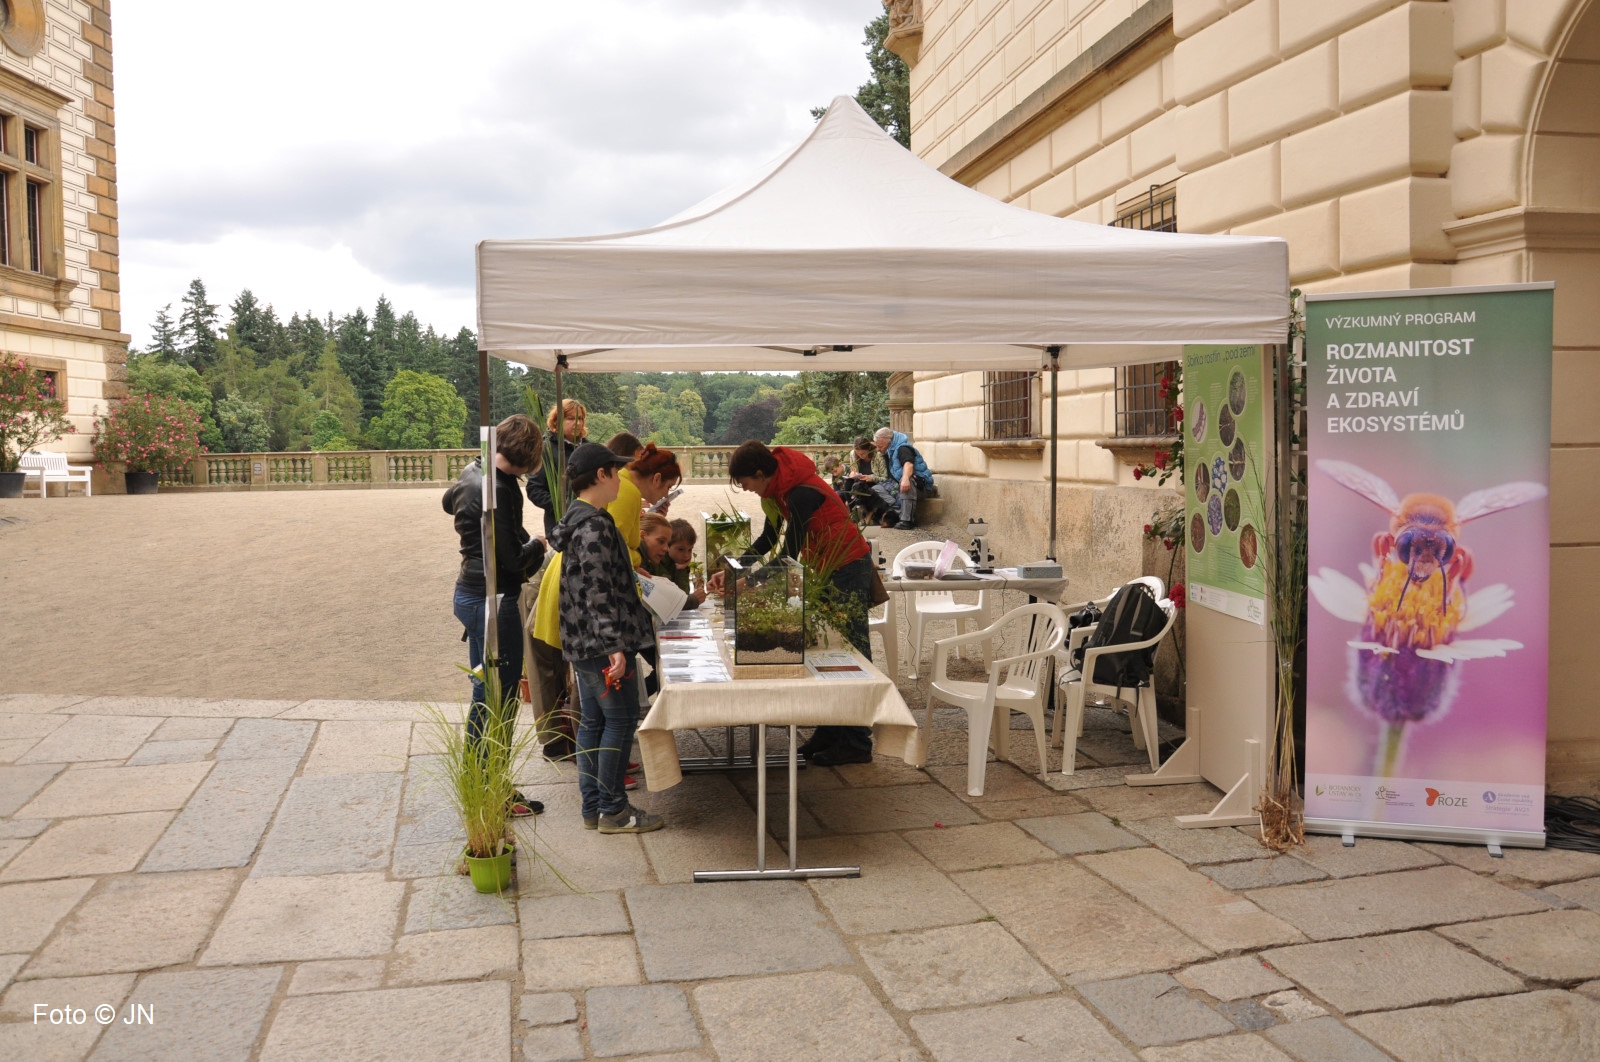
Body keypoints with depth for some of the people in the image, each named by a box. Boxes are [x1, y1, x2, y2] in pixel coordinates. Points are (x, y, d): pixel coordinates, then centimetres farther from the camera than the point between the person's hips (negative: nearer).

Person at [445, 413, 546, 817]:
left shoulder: (473, 473, 7)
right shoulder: (496, 491, -23)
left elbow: (449, 501, 29)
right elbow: (514, 560, -22)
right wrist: (536, 544, 0)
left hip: (471, 594, 11)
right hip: (492, 601, -11)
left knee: (487, 693, 18)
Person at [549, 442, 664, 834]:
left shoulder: (578, 519, 13)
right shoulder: (594, 526, -18)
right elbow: (599, 592, -24)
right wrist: (615, 646, -26)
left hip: (581, 641, 10)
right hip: (601, 642, -10)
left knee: (592, 721, 13)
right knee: (620, 719, -1)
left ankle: (593, 807, 20)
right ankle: (613, 810, 6)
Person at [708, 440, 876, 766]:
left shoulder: (801, 493, -27)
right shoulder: (779, 487, 3)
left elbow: (790, 553, -25)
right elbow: (768, 540, 10)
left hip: (848, 568, -10)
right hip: (822, 568, 10)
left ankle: (856, 744, 0)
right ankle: (829, 733, 19)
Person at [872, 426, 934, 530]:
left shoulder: (903, 448, -15)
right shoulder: (890, 451, 13)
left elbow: (908, 464, -35)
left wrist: (905, 478, -56)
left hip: (919, 484, -9)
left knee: (906, 481, -42)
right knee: (876, 488, -11)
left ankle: (907, 520, -44)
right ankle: (899, 509, -31)